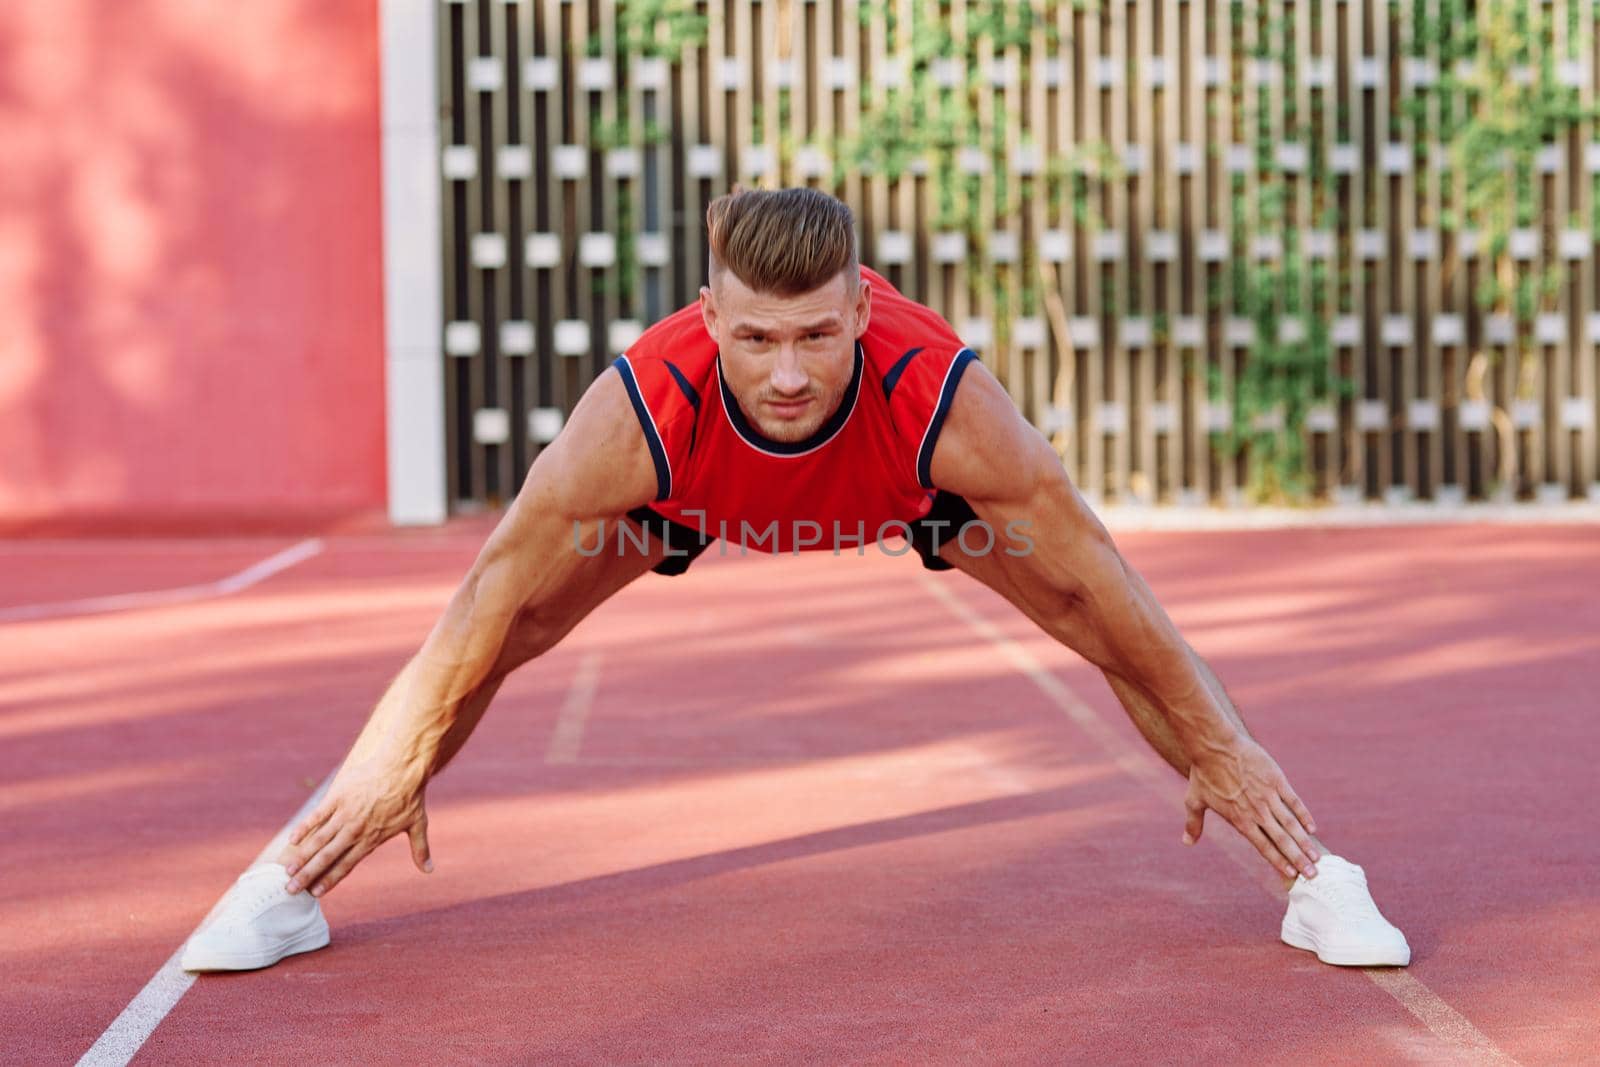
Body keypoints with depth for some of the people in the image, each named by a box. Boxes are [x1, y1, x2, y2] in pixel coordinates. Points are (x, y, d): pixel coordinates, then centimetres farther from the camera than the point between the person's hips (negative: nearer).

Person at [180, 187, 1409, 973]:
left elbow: (1095, 575, -31)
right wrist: (397, 766, -20)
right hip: (695, 485, 0)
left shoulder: (943, 396, -45)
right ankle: (292, 884, 11)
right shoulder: (641, 409, -44)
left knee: (1099, 621, -8)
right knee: (512, 627, -7)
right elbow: (499, 584, -29)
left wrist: (1218, 746, -21)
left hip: (915, 480, 0)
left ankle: (1315, 877, 9)